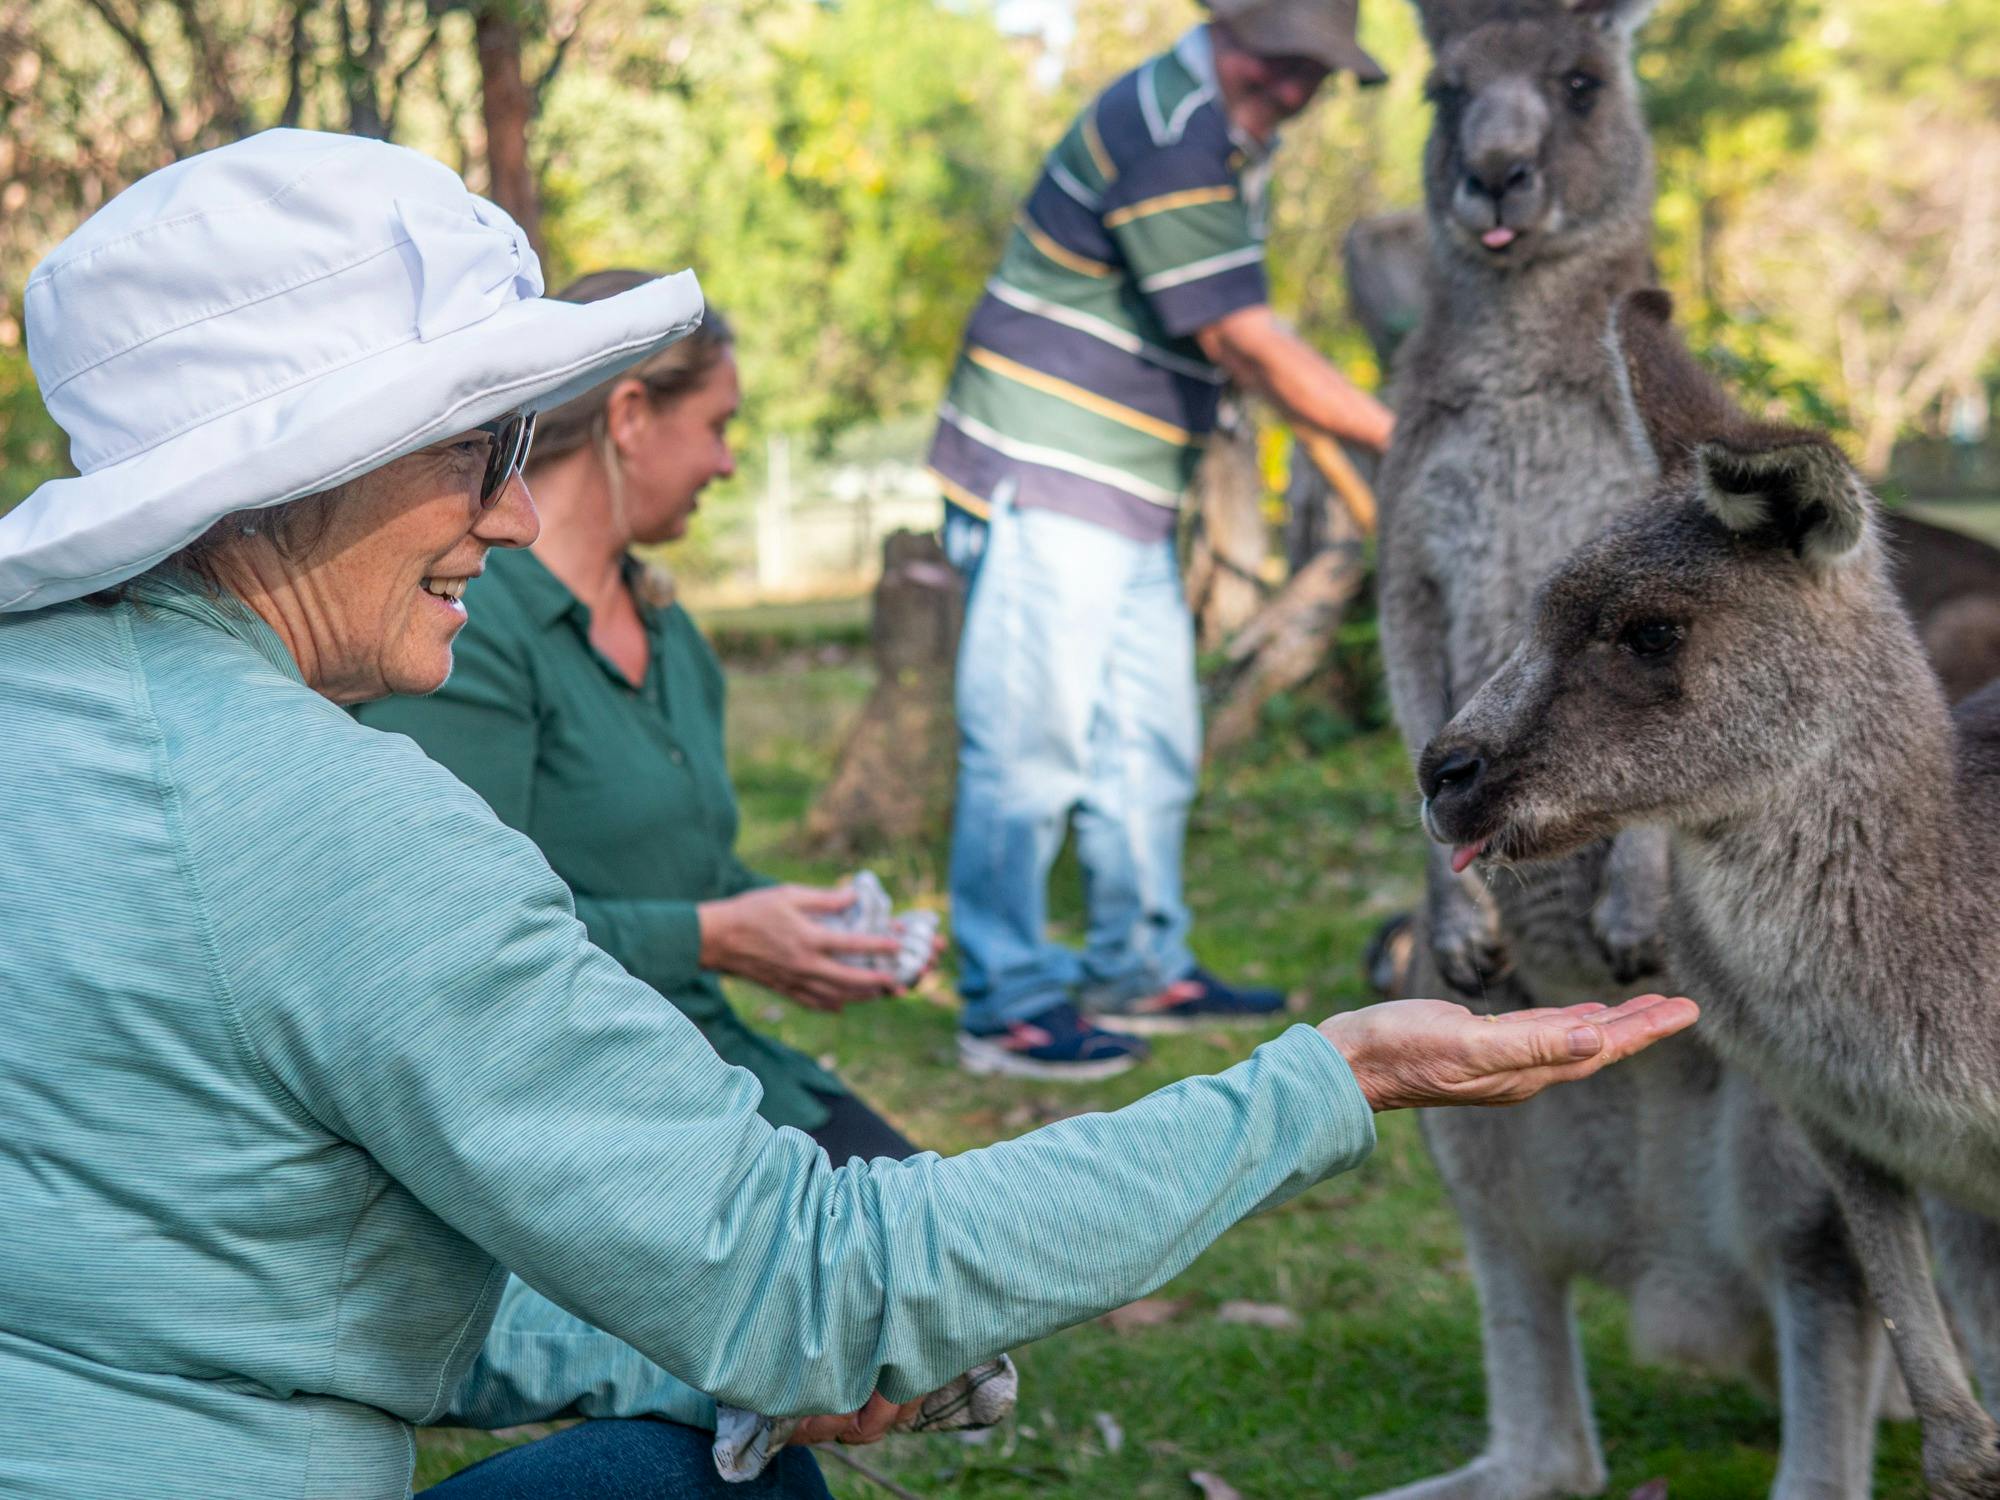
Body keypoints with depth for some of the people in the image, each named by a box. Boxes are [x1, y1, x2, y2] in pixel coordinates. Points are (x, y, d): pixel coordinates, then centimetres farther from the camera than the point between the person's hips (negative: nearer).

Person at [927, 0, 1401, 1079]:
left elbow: (1236, 337, 21)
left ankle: (1138, 970, 26)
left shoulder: (1225, 131, 12)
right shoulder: (1165, 135, -21)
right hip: (1043, 478, -10)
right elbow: (1245, 344, -20)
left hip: (1127, 497, 10)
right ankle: (1005, 1007, 3)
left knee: (1150, 739, 14)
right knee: (1031, 742, -5)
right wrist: (1395, 436, -13)